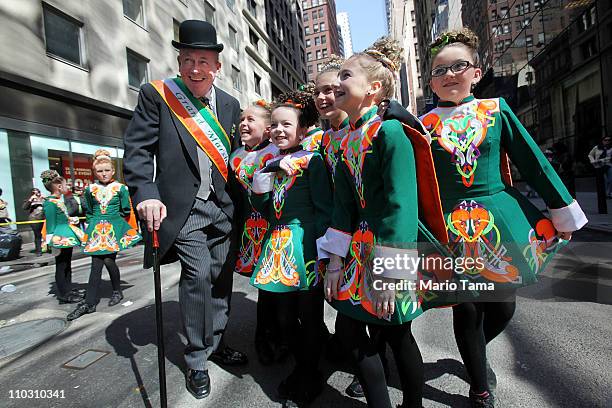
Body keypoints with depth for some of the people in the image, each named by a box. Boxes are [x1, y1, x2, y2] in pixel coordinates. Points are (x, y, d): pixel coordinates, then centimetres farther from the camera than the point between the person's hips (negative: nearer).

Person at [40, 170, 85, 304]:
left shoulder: (58, 201, 13)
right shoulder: (50, 203, -16)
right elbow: (51, 225, -17)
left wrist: (71, 220, 11)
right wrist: (54, 243, -17)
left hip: (67, 237, 10)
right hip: (61, 239, -10)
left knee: (67, 265, 17)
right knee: (61, 266, 1)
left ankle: (68, 291, 28)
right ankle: (63, 295, 10)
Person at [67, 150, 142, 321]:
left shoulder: (120, 188, 0)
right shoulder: (90, 189, 8)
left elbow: (126, 211, 5)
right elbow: (89, 212, 19)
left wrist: (113, 219, 9)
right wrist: (92, 225, 11)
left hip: (114, 228, -2)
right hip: (96, 229, 2)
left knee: (109, 260, -7)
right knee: (96, 264, 0)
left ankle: (117, 291, 18)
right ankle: (89, 303, 5)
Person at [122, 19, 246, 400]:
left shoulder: (230, 104, 10)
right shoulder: (156, 94, -1)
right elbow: (137, 149, -7)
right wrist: (146, 194, -21)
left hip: (222, 207, 5)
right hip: (183, 207, -4)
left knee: (221, 276, 11)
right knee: (198, 273, -11)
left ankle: (216, 343, 34)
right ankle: (197, 360, 13)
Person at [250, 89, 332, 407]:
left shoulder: (311, 160, -5)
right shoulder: (272, 164, 14)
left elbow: (325, 209, -9)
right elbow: (263, 208, 14)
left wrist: (322, 248, -16)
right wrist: (261, 179, -1)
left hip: (305, 248, -6)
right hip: (277, 248, 7)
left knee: (309, 316, 9)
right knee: (284, 317, 17)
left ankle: (308, 381, 31)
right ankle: (302, 368, 41)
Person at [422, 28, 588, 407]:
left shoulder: (496, 109, 4)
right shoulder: (424, 124, 2)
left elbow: (533, 161, 5)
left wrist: (563, 210, 7)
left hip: (501, 216, 2)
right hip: (455, 226, -1)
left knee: (504, 304, 11)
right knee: (467, 308, 6)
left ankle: (475, 352, 45)